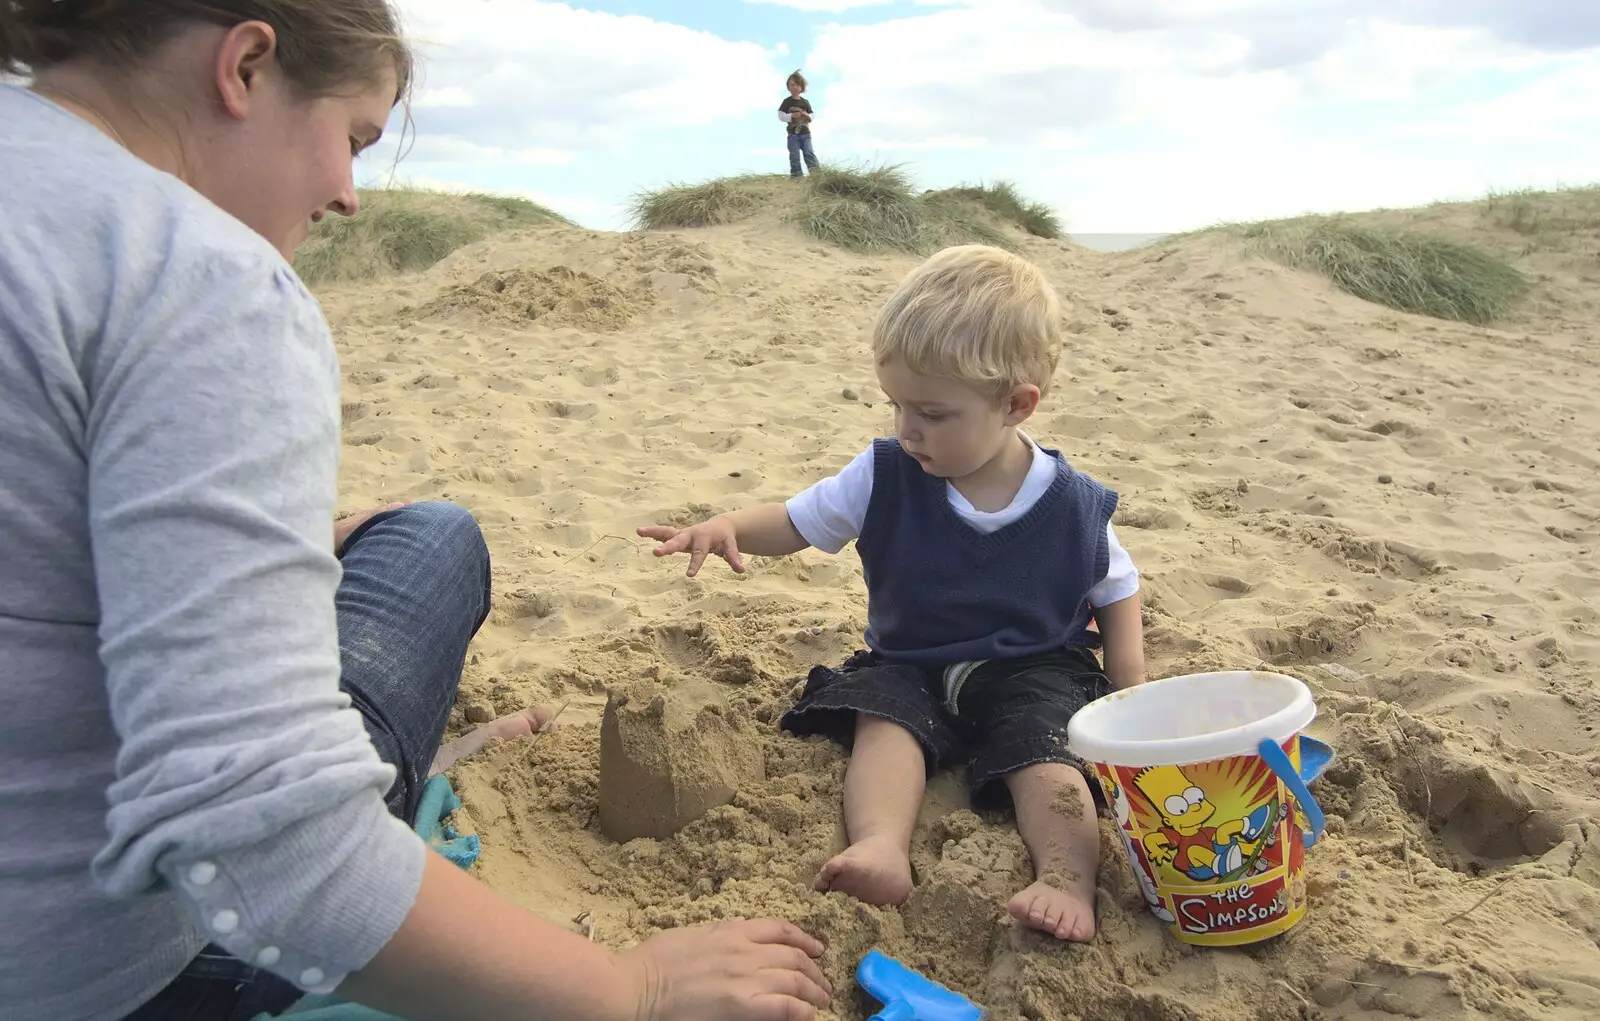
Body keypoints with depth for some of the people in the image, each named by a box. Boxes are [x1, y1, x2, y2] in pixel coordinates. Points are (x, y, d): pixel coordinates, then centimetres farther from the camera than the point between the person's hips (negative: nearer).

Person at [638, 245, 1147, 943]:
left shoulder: (1074, 505, -8)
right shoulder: (885, 475, -6)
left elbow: (1117, 591, 8)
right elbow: (798, 521, 1)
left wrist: (1129, 690, -3)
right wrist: (728, 528, -20)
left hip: (1034, 670, -1)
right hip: (909, 665, 1)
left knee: (1044, 750, -29)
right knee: (884, 720, -29)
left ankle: (1067, 877, -40)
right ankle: (880, 847, -47)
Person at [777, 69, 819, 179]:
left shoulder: (805, 102, 7)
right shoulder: (787, 102, -1)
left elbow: (813, 115, 10)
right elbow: (780, 115, -6)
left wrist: (808, 116, -12)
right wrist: (791, 116, -19)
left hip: (805, 133, 1)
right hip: (793, 134, -1)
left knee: (809, 153, -5)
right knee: (794, 156, -2)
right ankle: (796, 175, 0)